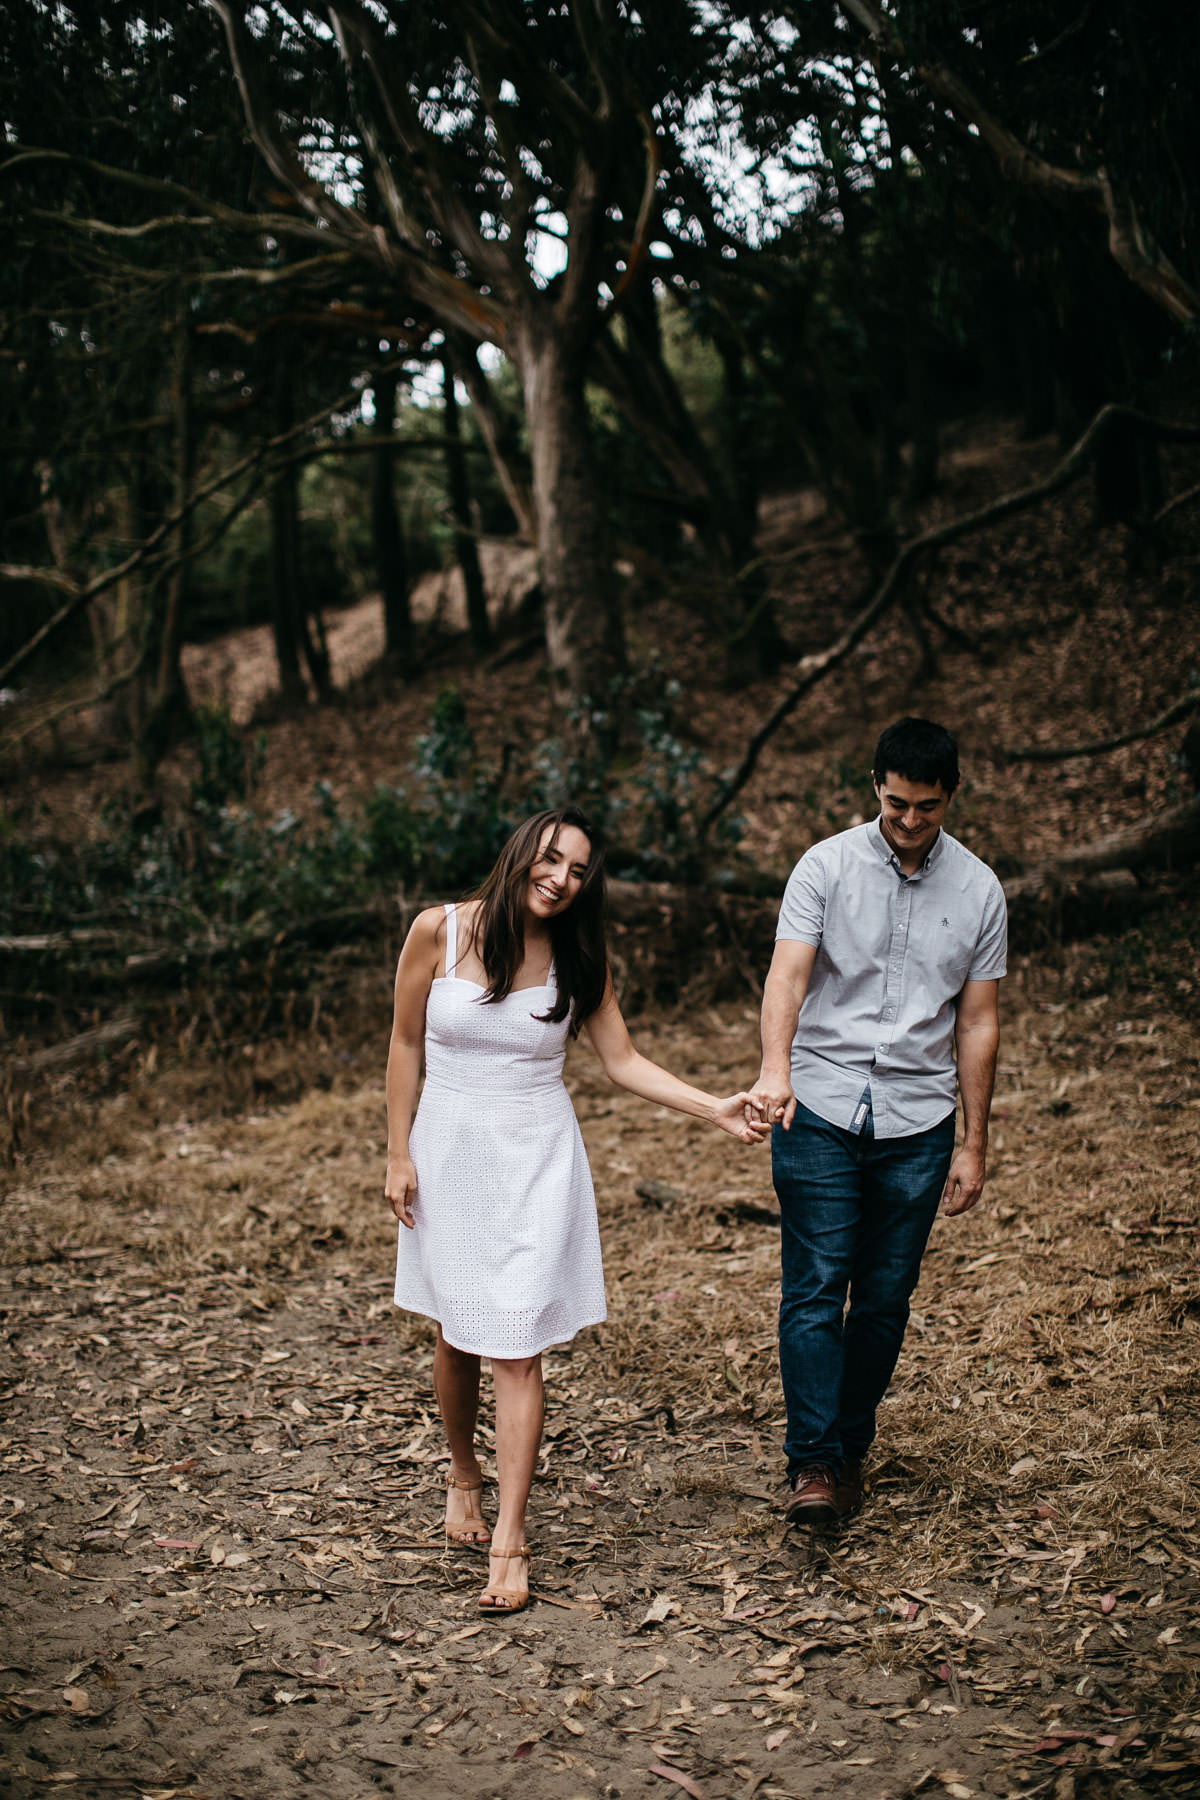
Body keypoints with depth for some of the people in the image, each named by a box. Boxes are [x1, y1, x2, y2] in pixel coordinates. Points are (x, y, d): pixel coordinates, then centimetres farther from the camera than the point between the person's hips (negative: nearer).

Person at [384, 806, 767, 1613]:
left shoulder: (578, 956, -2)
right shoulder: (439, 932, -7)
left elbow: (624, 1061, 0)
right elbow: (406, 1043, 1)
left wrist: (717, 1108, -11)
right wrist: (399, 1154, 0)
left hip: (538, 1156, 0)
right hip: (451, 1147, 0)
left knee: (517, 1345, -6)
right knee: (458, 1334, 12)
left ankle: (510, 1538, 0)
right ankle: (463, 1472, 40)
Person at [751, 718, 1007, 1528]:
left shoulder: (979, 890, 4)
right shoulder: (827, 866, -2)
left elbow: (979, 1025, 7)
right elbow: (789, 973, -15)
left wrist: (974, 1146, 7)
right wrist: (775, 1068, -34)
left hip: (919, 1124, 2)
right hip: (823, 1111, -2)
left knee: (885, 1300, 7)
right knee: (815, 1289, -7)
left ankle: (851, 1448, 22)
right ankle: (813, 1462, -3)